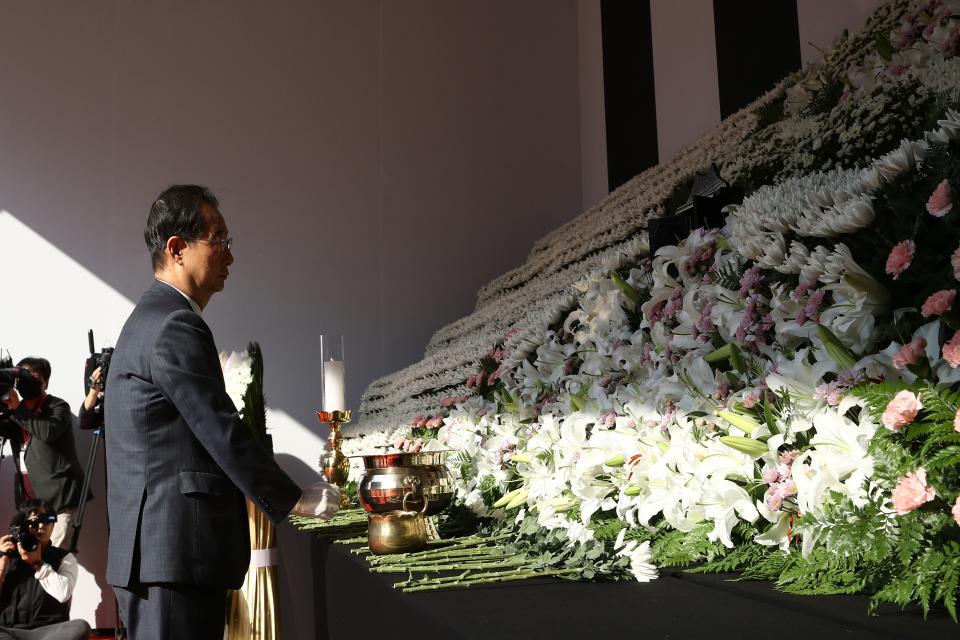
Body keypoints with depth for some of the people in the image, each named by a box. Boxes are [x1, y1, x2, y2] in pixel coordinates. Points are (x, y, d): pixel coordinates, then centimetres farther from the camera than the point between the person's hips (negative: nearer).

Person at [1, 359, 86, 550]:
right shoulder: (17, 411, 18)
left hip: (56, 493, -6)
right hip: (29, 495, 6)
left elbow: (49, 432, -19)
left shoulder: (57, 407, -2)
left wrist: (18, 410, -13)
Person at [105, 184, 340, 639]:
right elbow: (222, 432, -16)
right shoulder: (176, 327, -15)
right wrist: (295, 499, -6)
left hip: (150, 550, 10)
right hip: (176, 552, -10)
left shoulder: (150, 319, 18)